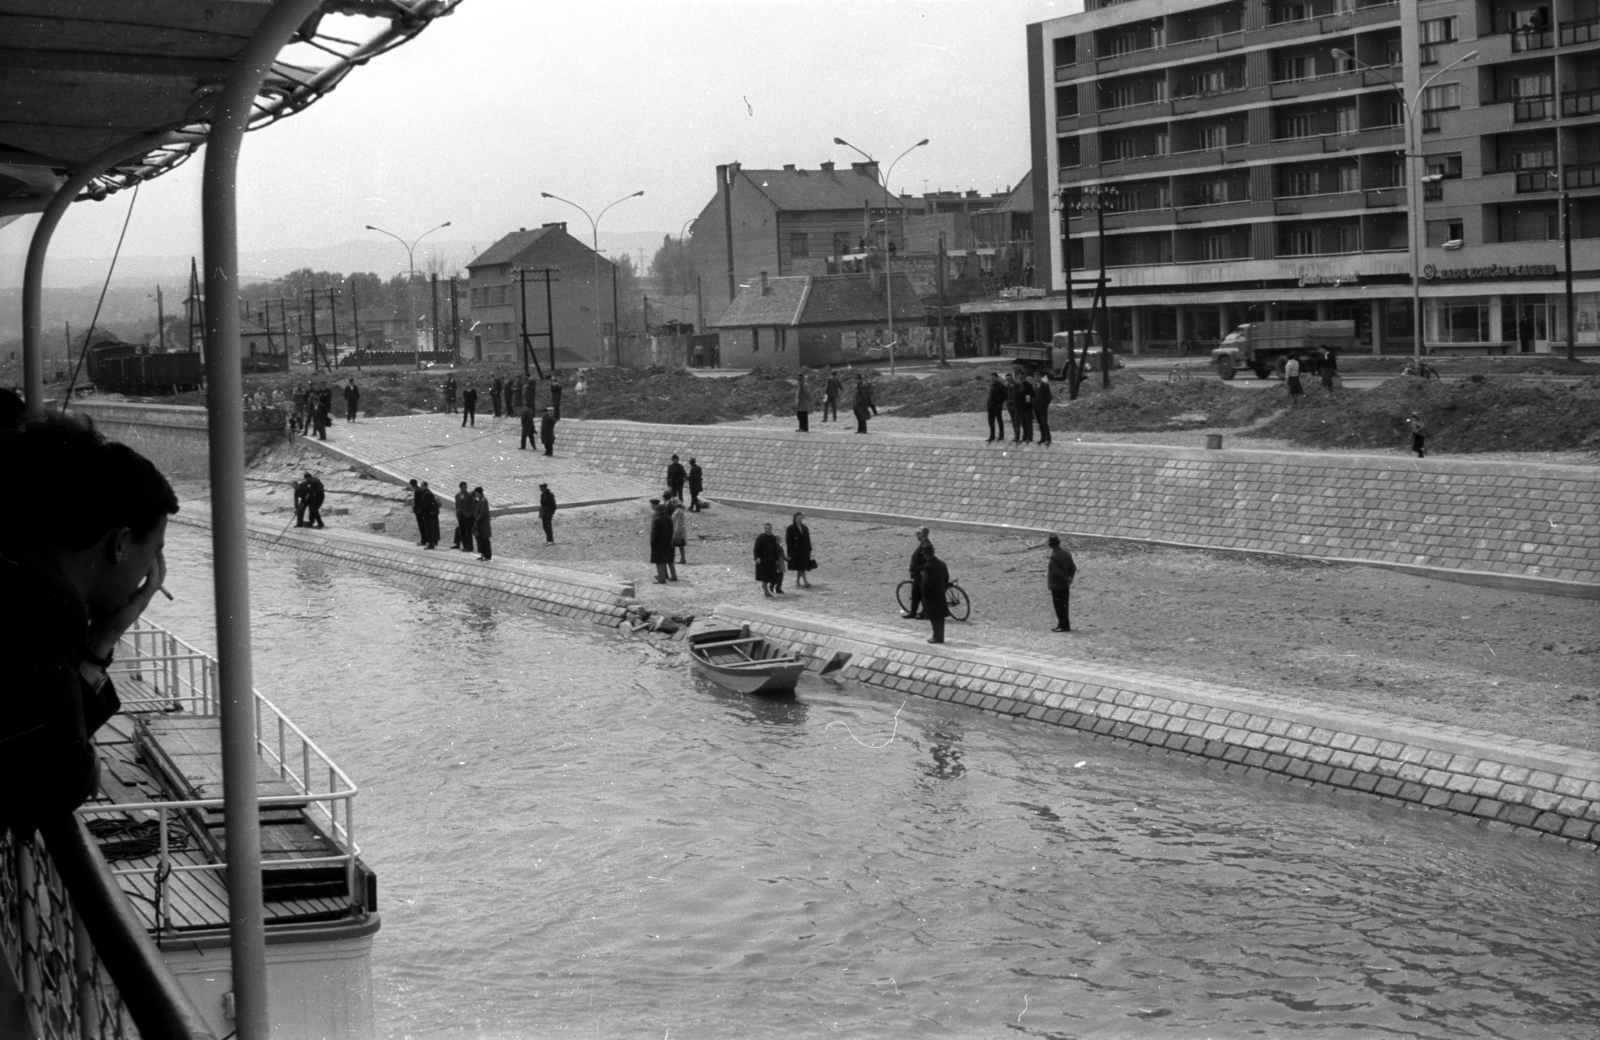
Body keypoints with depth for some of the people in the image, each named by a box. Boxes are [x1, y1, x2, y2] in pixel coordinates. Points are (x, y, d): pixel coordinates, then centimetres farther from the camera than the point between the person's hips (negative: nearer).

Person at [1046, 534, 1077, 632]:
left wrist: (1066, 579, -13)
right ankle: (1063, 624, 25)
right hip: (1065, 585, 8)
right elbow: (1073, 567, 7)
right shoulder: (1067, 554, 2)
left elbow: (1056, 572, -24)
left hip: (1056, 586, -8)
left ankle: (1064, 626, 5)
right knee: (1064, 606, 17)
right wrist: (1069, 578, 1)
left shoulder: (1054, 556, -22)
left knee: (1059, 607, 2)